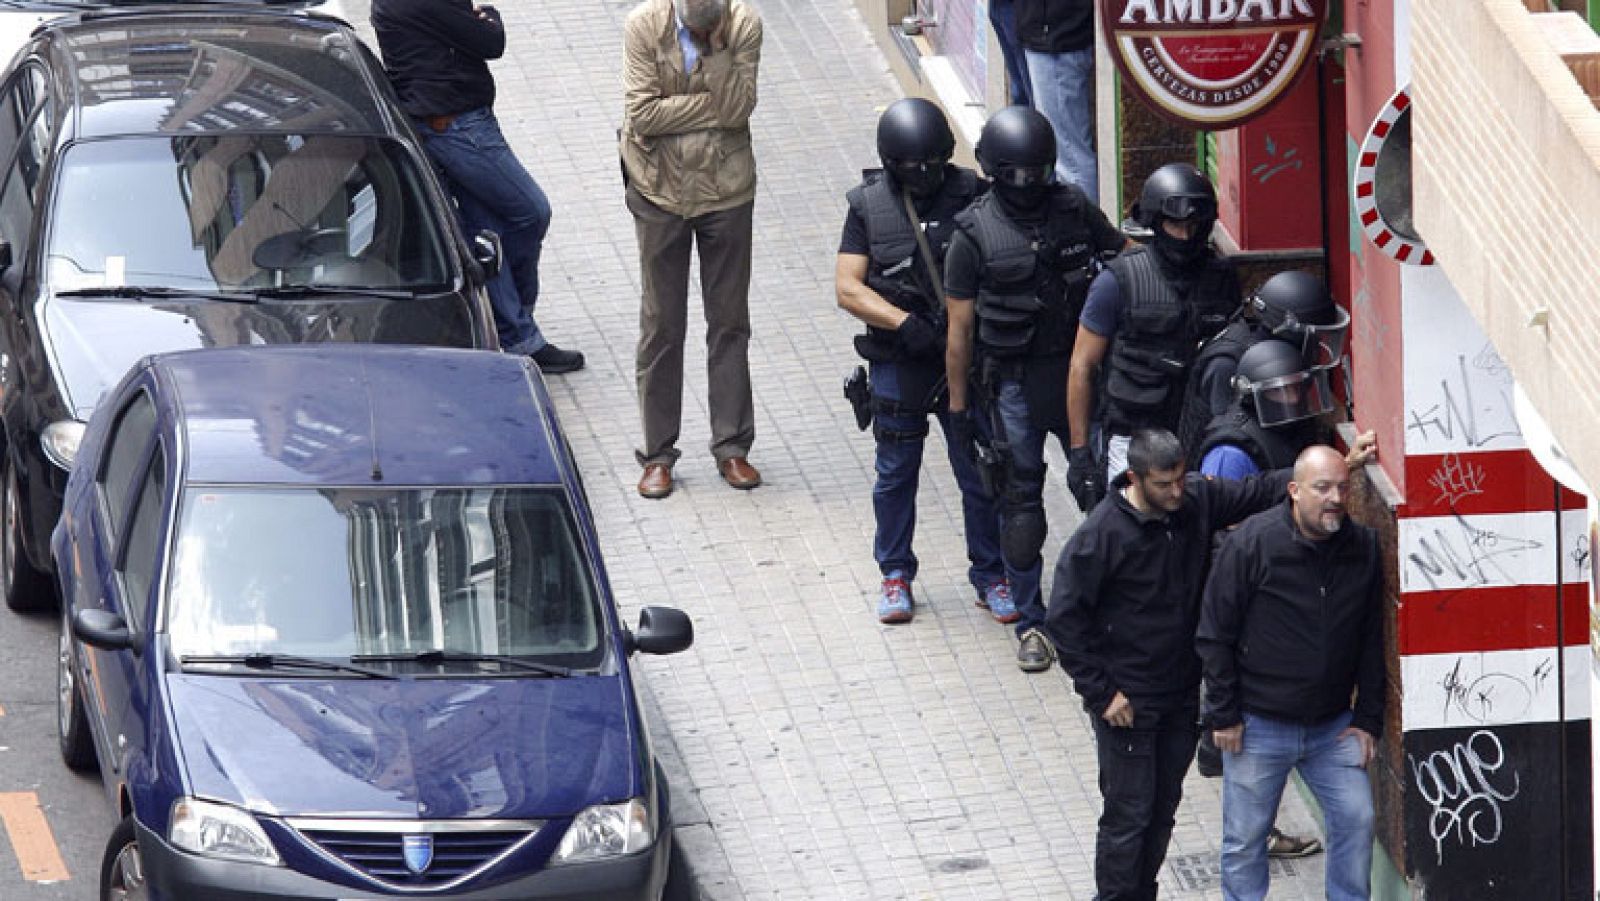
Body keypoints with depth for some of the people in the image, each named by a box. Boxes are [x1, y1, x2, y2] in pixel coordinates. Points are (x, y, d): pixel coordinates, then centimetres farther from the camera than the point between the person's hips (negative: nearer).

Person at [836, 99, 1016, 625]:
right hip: (898, 361, 0)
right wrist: (904, 323, -19)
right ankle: (895, 575, 27)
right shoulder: (869, 205, -2)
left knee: (980, 472, 5)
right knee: (896, 473, 12)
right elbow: (848, 287, -6)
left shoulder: (970, 195, -4)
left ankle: (990, 577, 19)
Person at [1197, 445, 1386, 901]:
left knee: (1356, 819, -1)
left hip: (1333, 726, 3)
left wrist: (1367, 719, 4)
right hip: (1258, 726, -3)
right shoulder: (1253, 543, -14)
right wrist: (1223, 714, -9)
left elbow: (1372, 640, 7)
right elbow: (1214, 636, -9)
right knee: (1245, 837, 5)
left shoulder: (1363, 547, -1)